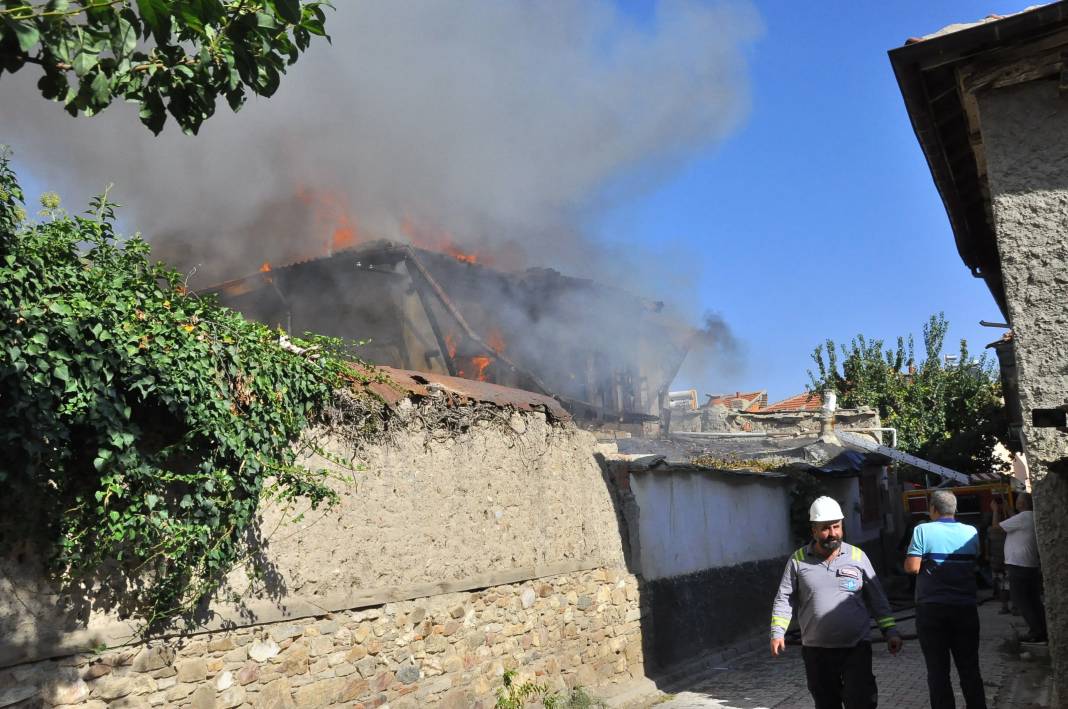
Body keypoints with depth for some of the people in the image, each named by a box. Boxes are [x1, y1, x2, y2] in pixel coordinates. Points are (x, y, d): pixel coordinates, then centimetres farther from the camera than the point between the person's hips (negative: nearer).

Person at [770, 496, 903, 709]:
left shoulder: (858, 556, 2)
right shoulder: (798, 560, 1)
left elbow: (877, 599, 8)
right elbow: (784, 599, 3)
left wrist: (890, 631, 0)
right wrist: (778, 633, -7)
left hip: (856, 649, -1)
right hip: (816, 651, 1)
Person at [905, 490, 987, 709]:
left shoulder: (923, 530, -10)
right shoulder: (971, 532, 1)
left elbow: (912, 567, -16)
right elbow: (975, 561, 15)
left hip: (931, 609, -3)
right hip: (965, 608, 3)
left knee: (938, 670, 6)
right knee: (970, 668, 14)